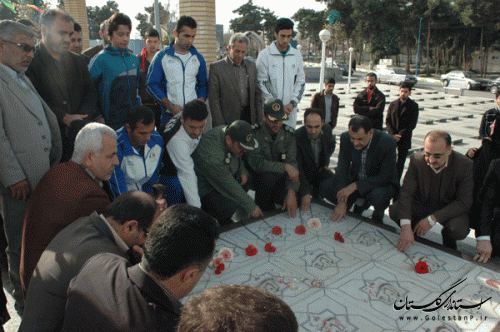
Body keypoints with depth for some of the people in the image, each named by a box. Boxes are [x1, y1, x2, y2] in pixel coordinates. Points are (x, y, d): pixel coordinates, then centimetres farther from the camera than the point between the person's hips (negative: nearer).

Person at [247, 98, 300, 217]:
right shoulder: (254, 133, -18)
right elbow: (256, 163, -26)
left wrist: (291, 191, -26)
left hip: (280, 177, 4)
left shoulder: (288, 134, -6)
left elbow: (292, 163, -13)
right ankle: (263, 204, -6)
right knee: (270, 176, -36)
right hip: (258, 176, -3)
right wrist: (285, 167, -32)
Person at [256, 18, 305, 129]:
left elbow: (301, 82, 11)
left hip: (290, 109, 3)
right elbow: (262, 83, -5)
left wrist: (293, 103, -4)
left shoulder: (297, 55, 10)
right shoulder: (264, 55, -2)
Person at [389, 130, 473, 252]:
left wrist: (432, 219, -29)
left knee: (457, 230, -33)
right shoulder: (416, 160, -18)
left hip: (450, 209, -1)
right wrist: (406, 227, -38)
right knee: (394, 211, -24)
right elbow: (406, 193, -24)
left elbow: (464, 202, -20)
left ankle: (447, 239, 7)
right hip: (422, 204, 2)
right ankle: (415, 232, 8)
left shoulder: (465, 165, -23)